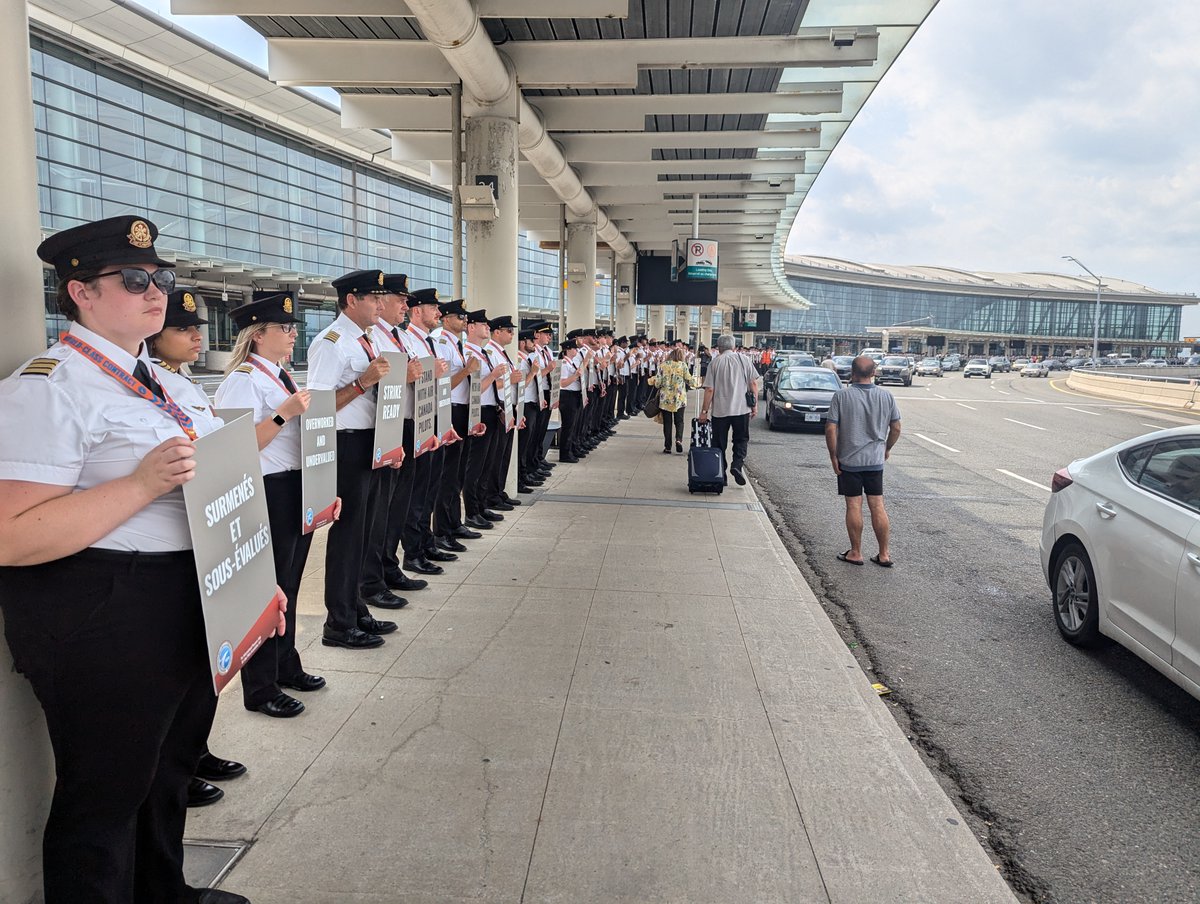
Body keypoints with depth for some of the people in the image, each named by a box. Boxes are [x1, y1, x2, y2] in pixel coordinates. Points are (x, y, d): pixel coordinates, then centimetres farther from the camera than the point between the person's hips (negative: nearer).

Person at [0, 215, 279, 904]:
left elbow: (208, 469, 24)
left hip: (185, 609, 10)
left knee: (171, 767, 25)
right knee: (108, 792, 7)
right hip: (100, 620, -9)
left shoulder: (161, 381, 11)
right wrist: (143, 484, -30)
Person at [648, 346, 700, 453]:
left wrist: (653, 380, 19)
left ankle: (667, 447, 7)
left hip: (665, 398, 0)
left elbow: (658, 382, -3)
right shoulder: (683, 365, -3)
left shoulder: (664, 364, -2)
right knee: (679, 421, 10)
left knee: (667, 422, 7)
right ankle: (679, 439, -16)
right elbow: (689, 381, -2)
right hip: (679, 399, 0)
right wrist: (696, 381, 19)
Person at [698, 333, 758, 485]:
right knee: (741, 439, 13)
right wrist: (755, 404, 8)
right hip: (742, 408, 1)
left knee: (719, 443, 10)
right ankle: (737, 464, -9)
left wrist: (704, 411, 1)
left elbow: (709, 389, -5)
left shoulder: (715, 362, -1)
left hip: (719, 410, 0)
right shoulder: (744, 359, 2)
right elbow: (753, 383, 0)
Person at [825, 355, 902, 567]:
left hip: (849, 460, -3)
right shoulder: (886, 396, -1)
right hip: (876, 460, 3)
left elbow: (831, 429, -13)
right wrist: (887, 448, 21)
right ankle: (884, 554, 14)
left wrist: (833, 456, -3)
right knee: (877, 506, 9)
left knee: (854, 506, 5)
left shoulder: (841, 396, -11)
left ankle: (856, 553, 12)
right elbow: (896, 427, 6)